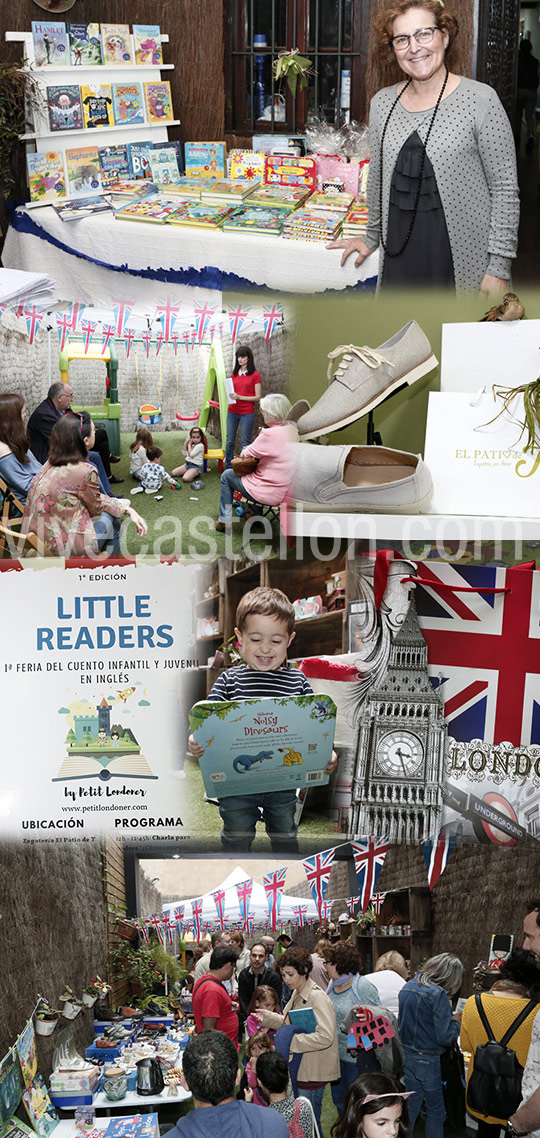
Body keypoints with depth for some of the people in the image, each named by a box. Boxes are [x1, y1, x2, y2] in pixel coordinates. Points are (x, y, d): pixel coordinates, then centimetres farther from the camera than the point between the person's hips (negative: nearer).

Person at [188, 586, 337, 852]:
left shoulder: (297, 681, -2)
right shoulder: (229, 680, -5)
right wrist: (196, 741, -29)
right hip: (236, 783, -1)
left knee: (284, 836, 21)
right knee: (236, 839, 14)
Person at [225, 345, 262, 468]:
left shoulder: (255, 375, -2)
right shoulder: (234, 375, 13)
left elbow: (258, 397, -5)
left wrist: (240, 397, -15)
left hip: (247, 413, -4)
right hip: (232, 412, 5)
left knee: (245, 442, -3)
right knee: (229, 441, 5)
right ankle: (228, 467, 13)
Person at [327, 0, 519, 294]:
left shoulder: (480, 100, -8)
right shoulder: (382, 103, 7)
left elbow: (505, 189, -8)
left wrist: (499, 269, -12)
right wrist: (372, 237, 24)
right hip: (398, 256, 4)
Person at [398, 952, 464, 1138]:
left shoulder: (407, 988, 4)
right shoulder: (438, 994, -20)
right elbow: (445, 1037, -21)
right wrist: (456, 1022, -1)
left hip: (406, 1055, 7)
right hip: (428, 1060, -7)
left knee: (411, 1106, 17)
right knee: (435, 1109, 10)